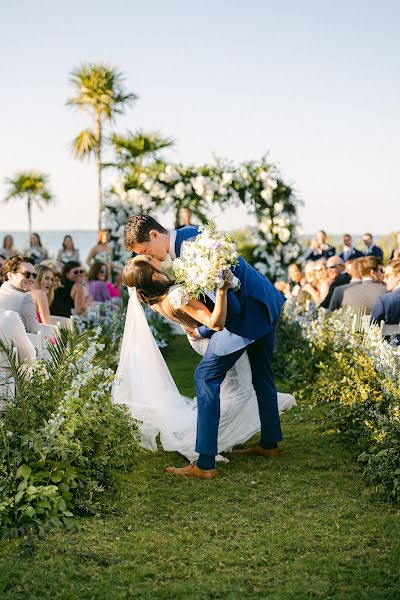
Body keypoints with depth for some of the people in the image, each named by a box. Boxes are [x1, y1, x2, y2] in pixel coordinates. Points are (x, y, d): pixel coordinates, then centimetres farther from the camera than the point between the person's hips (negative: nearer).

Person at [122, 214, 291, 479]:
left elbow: (230, 308, -24)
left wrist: (201, 332, -8)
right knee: (261, 375, 22)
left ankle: (205, 464, -9)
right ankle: (269, 443, 39)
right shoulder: (185, 235, 6)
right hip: (266, 305, 10)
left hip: (248, 312, -10)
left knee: (207, 376, -9)